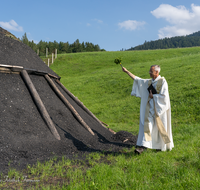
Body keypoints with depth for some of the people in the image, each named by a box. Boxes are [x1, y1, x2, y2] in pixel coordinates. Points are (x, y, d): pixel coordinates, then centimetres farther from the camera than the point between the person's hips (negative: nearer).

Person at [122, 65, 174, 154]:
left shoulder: (163, 81, -10)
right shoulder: (149, 82, 7)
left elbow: (164, 96, -17)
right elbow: (137, 79, 11)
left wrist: (152, 96, -10)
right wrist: (127, 71, 9)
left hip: (160, 107, -5)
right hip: (150, 107, 5)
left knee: (160, 127, 8)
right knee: (146, 125, -2)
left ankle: (163, 146, 28)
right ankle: (142, 146, 2)